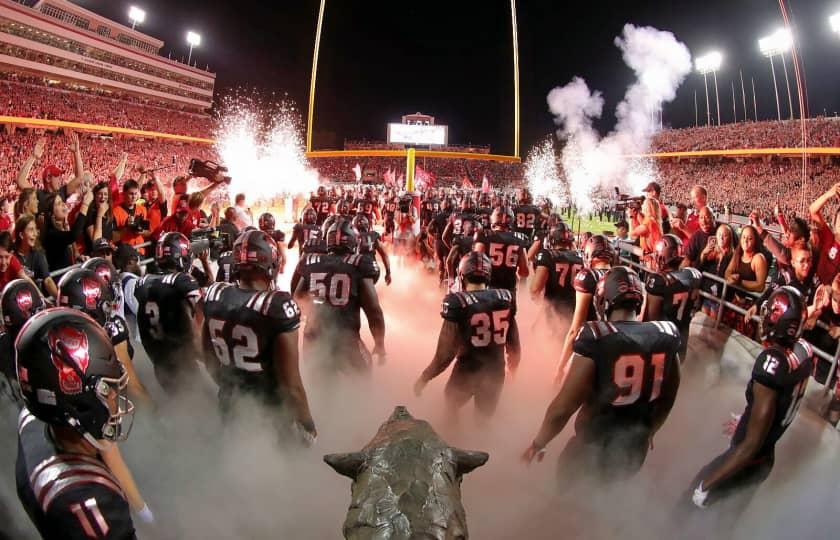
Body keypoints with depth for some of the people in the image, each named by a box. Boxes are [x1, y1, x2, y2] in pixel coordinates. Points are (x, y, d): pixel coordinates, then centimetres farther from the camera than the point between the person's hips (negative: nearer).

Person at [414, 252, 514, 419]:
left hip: (467, 372, -4)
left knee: (449, 414, 27)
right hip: (496, 372, 4)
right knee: (485, 418, 28)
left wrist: (424, 378, -7)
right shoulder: (506, 298, -7)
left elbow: (445, 354, -20)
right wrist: (513, 365, 24)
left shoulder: (457, 302, -21)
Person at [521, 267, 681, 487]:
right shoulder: (667, 337, -8)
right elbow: (667, 400, 7)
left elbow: (562, 408, -21)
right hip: (635, 450, 5)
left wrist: (538, 443, -4)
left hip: (594, 449, -5)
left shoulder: (596, 339, -25)